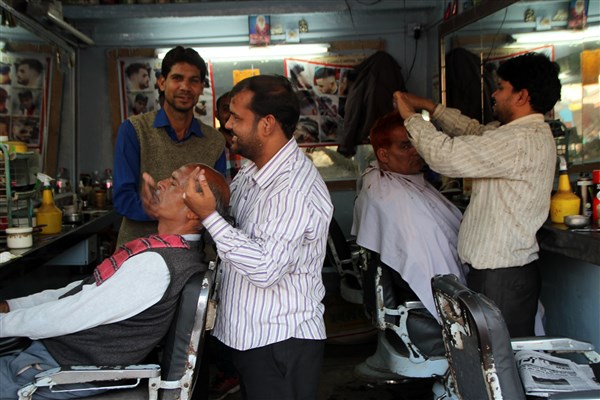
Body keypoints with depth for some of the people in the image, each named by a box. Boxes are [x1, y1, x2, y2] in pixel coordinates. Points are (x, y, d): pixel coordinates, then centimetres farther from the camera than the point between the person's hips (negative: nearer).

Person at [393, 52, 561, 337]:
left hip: (500, 278, -10)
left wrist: (411, 116, -7)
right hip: (510, 269, 10)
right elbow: (476, 131, 27)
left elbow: (446, 155, -22)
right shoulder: (531, 134, 13)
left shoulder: (521, 140, -19)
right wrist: (430, 107, 21)